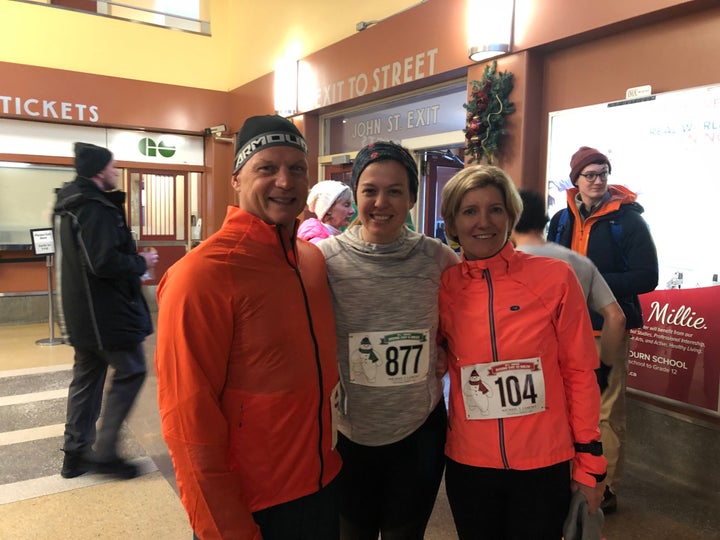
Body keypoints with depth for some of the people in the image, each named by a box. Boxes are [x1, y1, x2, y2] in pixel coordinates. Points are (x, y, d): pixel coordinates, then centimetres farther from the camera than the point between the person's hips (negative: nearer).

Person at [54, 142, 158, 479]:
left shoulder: (70, 205, 14)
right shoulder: (95, 208, -19)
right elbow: (105, 262, -27)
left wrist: (133, 260, 12)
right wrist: (142, 264, -11)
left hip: (82, 312, 10)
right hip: (107, 311, -10)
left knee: (87, 377, 15)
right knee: (130, 373, 1)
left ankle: (76, 453, 24)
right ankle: (104, 451, 6)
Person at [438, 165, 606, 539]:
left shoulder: (555, 277, -9)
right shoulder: (442, 287, -4)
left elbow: (580, 372, -4)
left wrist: (589, 461, -2)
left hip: (545, 465, -1)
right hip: (468, 464, 2)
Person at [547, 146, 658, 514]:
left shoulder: (627, 219, -5)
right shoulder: (562, 220, 9)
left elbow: (647, 277, -9)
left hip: (607, 328, -5)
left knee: (606, 411, -1)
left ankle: (605, 488, 16)